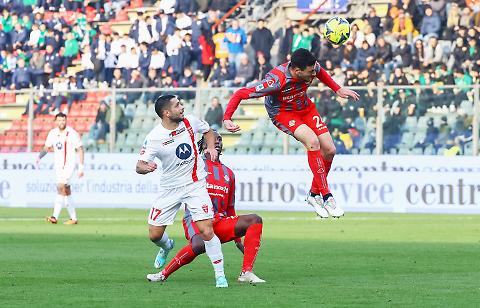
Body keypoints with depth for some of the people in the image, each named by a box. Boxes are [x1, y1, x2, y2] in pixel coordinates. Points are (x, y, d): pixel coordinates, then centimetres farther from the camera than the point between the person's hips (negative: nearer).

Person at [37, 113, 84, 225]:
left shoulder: (72, 133, -9)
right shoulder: (52, 133, 5)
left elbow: (80, 150, -5)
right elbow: (46, 148, 12)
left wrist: (81, 167, -10)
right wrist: (39, 157, -9)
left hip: (69, 165, -6)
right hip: (58, 165, 6)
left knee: (61, 187, -20)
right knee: (66, 190, 7)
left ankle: (55, 216, -25)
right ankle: (73, 218, 14)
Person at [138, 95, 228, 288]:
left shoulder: (190, 122, -5)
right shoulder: (154, 138, -15)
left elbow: (207, 131, 17)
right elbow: (139, 166, -14)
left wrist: (211, 148, -1)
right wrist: (146, 167, -37)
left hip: (195, 185, 0)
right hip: (169, 189, 0)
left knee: (207, 232, -15)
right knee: (155, 235, 4)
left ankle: (220, 276, -4)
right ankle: (166, 247, 42)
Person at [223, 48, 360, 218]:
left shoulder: (312, 68, -21)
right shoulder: (276, 81, -37)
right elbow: (241, 94, -31)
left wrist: (338, 89, 11)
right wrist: (227, 119, -38)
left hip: (305, 108, 6)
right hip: (282, 113, -6)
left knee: (329, 150, -3)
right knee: (312, 141, -30)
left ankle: (314, 194, 18)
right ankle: (327, 198, -24)